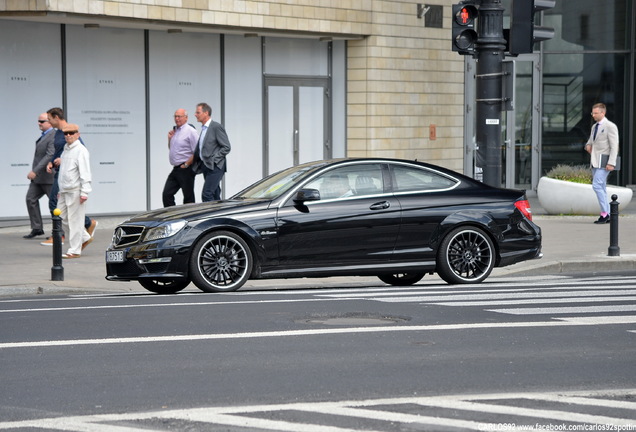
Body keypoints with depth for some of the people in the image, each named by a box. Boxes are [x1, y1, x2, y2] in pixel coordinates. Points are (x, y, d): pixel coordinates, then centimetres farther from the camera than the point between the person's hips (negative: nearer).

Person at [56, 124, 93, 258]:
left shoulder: (81, 151, -11)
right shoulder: (66, 150, 17)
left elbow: (85, 173, -16)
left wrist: (84, 192, -21)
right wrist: (61, 190, 23)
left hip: (75, 191, -9)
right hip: (65, 191, 9)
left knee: (75, 220, -5)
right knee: (62, 218, 9)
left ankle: (74, 251, 0)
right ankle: (85, 238, 22)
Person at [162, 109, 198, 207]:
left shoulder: (190, 131, -11)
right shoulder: (175, 131, 15)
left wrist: (186, 165, -14)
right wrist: (170, 139, 10)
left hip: (186, 170, -8)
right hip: (175, 169, 8)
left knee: (188, 197, 0)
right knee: (166, 194, 3)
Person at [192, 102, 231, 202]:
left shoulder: (216, 127, -10)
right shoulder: (203, 128, 17)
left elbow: (227, 147, -13)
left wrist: (213, 159, -17)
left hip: (215, 167, -9)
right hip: (206, 166, 9)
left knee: (206, 194, -17)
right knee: (215, 196, 10)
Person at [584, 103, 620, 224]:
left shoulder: (610, 126, -8)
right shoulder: (594, 127, 17)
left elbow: (614, 146, -13)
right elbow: (591, 140, 33)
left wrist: (611, 163, -21)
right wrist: (588, 145, 7)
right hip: (595, 162, 9)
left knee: (597, 185, -18)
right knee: (601, 188, 8)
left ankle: (605, 213, -14)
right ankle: (607, 216, 10)